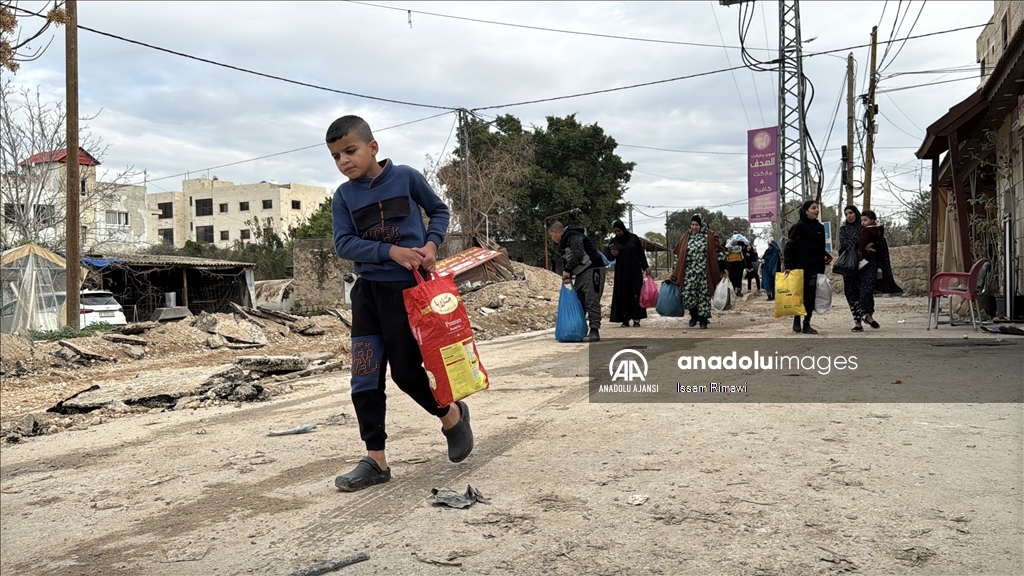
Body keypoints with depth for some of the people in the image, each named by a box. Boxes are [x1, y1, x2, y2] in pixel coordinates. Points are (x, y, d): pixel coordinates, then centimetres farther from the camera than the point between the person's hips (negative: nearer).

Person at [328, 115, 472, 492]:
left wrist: (431, 244, -10)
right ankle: (375, 460, 8)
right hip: (368, 291, 4)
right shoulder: (343, 196, 3)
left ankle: (452, 415, 28)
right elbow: (344, 244, -7)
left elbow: (439, 211, 8)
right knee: (365, 377, 0)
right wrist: (391, 252, -20)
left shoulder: (406, 177, -4)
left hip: (409, 288, -3)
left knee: (405, 371, -1)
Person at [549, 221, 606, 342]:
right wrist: (567, 275, -1)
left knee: (591, 302, -11)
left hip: (592, 270, -11)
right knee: (578, 302, 10)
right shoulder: (564, 242, 20)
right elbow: (566, 260, 17)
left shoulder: (572, 236, -12)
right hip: (582, 273, 11)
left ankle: (594, 332, -11)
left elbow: (578, 254, -23)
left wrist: (567, 270, -16)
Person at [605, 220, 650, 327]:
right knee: (623, 295, -2)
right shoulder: (614, 241, 5)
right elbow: (609, 258, 7)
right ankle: (625, 319, 1)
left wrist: (646, 267, 0)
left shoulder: (634, 238, 0)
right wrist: (612, 254, -15)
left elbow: (641, 254, 4)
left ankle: (636, 318, -2)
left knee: (635, 294, -4)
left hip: (634, 271, -1)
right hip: (621, 272, 1)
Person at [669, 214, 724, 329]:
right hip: (690, 271, 2)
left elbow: (717, 252, 1)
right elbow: (680, 255, 11)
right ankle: (694, 315, 15)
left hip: (704, 272, -2)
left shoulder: (709, 236, -1)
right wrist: (675, 274, 9)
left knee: (703, 294, 0)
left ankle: (703, 320, 11)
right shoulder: (687, 236, 8)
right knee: (688, 293, -9)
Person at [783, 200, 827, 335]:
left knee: (810, 296, 1)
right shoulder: (799, 226, -5)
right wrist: (788, 266, -14)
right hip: (799, 266, -4)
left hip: (813, 268, 4)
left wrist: (822, 269, 11)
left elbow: (822, 249, 14)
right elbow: (789, 246, -8)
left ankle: (807, 324, 7)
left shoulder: (820, 228, 11)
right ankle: (797, 321, 16)